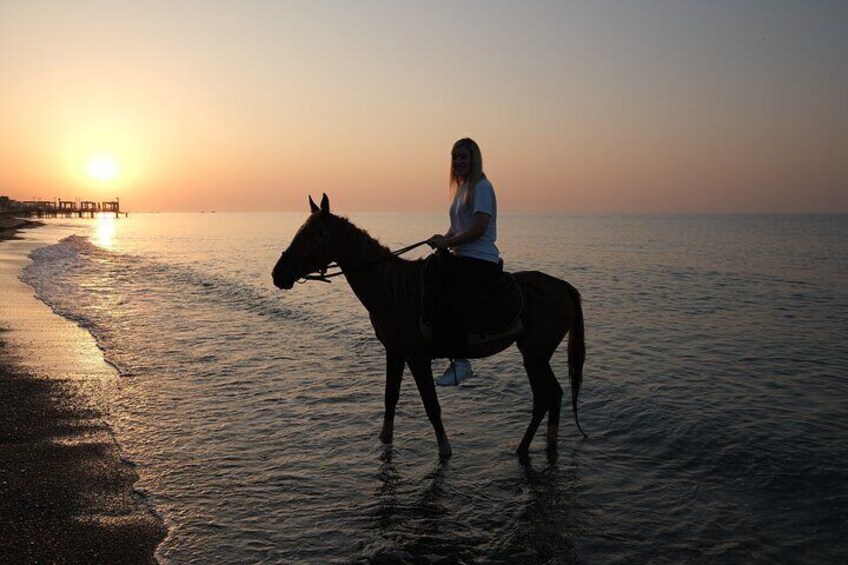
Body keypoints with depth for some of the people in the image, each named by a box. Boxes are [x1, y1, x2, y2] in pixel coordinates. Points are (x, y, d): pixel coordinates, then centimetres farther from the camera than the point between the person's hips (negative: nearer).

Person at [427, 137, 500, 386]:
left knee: (448, 298, -27)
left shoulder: (481, 187, -9)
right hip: (463, 257, 10)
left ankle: (461, 362, -22)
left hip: (481, 260, -10)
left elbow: (479, 228, -18)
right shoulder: (461, 188, 19)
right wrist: (444, 238, 3)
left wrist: (448, 242, -16)